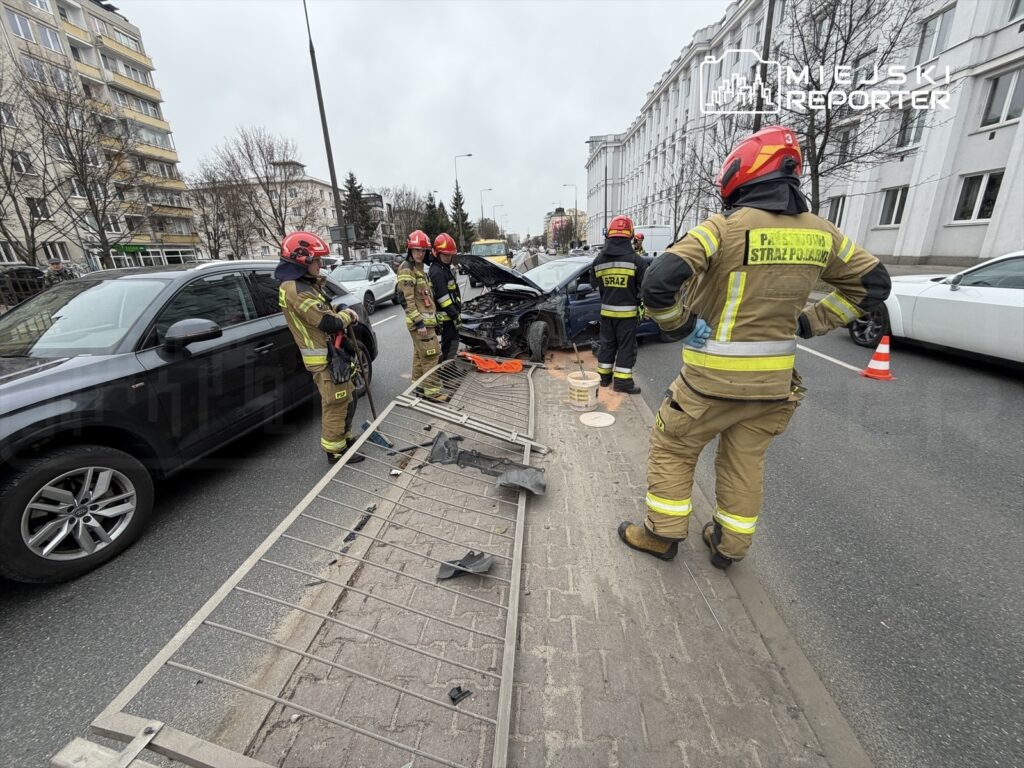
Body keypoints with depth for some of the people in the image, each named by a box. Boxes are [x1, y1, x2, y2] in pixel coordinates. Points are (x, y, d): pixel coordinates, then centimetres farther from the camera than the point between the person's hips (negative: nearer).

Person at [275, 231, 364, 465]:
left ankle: (344, 438, 35)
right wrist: (348, 315, -6)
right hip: (325, 358, -10)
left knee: (345, 400, 20)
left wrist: (343, 316, -4)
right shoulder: (296, 290, -20)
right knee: (335, 405, 0)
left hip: (332, 353, 10)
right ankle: (336, 450, 13)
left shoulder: (303, 284, 13)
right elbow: (328, 322, -24)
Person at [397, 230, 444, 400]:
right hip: (419, 321, -10)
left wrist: (433, 318, 22)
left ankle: (418, 384, 27)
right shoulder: (406, 270, -13)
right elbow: (407, 300, -20)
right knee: (431, 354, -10)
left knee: (420, 354, 16)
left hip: (426, 319, 10)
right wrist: (419, 322, -24)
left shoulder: (419, 268, 17)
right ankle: (431, 390, -6)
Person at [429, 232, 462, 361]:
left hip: (449, 315, 10)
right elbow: (443, 298, -21)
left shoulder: (445, 268, 16)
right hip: (446, 317, -10)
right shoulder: (437, 272, -16)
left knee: (448, 345, 18)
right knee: (450, 346, -6)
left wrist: (456, 313, 22)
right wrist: (455, 315, -20)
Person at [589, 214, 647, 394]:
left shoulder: (599, 260, 0)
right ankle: (622, 380, 5)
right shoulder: (636, 260, -11)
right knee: (626, 346, 3)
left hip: (606, 310, 4)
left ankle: (604, 375, 23)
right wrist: (644, 307, 3)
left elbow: (593, 283, 12)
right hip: (627, 311, -4)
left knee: (606, 343, 15)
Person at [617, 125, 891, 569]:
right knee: (746, 461, 19)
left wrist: (679, 326, -12)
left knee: (671, 448, 13)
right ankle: (730, 545, 32)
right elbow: (873, 283, 15)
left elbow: (659, 281, -27)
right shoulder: (820, 233, 5)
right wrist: (809, 323, 14)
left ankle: (663, 534, 24)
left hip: (714, 375, -6)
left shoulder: (725, 227, -15)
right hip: (775, 379, 6)